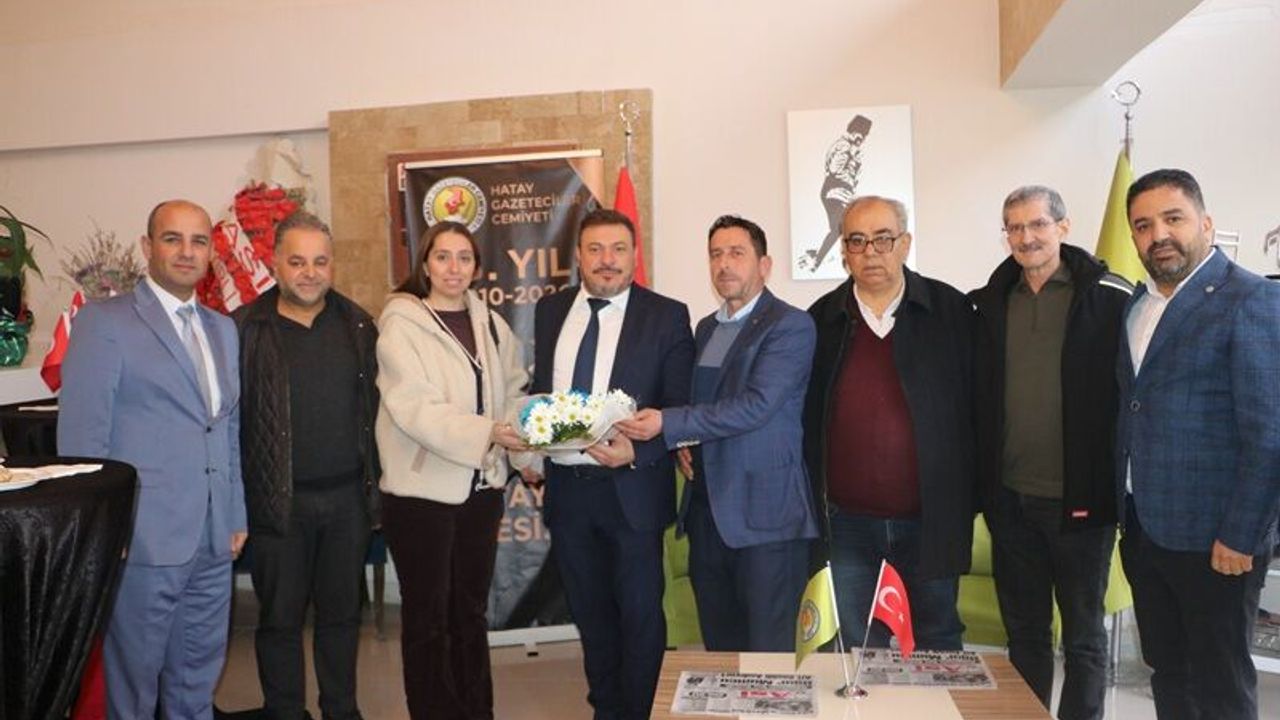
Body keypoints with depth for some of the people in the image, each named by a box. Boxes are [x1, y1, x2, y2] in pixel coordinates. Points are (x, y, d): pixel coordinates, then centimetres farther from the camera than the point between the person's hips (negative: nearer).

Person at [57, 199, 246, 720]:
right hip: (144, 537, -5)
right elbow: (81, 437, -9)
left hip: (213, 540, 6)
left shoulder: (223, 329, 14)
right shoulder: (103, 322, -6)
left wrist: (237, 516, 12)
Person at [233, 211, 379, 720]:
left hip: (348, 496, 3)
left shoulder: (357, 324, 5)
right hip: (278, 501, -2)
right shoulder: (245, 328, -5)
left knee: (342, 613, 15)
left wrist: (374, 483, 7)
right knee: (280, 619, 10)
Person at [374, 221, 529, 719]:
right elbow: (413, 408, -18)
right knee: (428, 616, 8)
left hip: (482, 485, 5)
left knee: (471, 610, 17)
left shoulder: (490, 323, 7)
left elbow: (514, 390, 12)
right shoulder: (401, 324, -8)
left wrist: (526, 439, -8)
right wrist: (488, 432, -26)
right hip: (422, 490, -5)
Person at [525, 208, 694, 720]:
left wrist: (637, 452, -22)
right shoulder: (550, 311, 8)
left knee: (640, 613, 8)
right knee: (589, 610, 18)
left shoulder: (666, 316, -6)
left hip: (631, 489, -4)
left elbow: (681, 406, -8)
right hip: (564, 485, 5)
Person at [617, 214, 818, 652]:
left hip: (765, 512, -7)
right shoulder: (706, 328, 16)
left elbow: (755, 405, -18)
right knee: (719, 647, 14)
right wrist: (684, 447, 3)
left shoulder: (790, 325, -8)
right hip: (707, 509, 7)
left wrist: (668, 424, -20)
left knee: (769, 652, 0)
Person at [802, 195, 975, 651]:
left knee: (937, 644, 15)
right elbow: (806, 418, 6)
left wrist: (971, 497, -3)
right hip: (848, 523, 1)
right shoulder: (822, 320, 1)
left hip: (931, 520, -1)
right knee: (857, 652, 14)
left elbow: (974, 406, -1)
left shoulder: (951, 311, -2)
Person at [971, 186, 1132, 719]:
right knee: (1023, 630, 16)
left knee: (1083, 634, 12)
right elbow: (978, 399, 9)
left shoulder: (1110, 298, -6)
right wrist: (984, 485, 4)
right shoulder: (990, 303, 6)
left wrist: (1119, 486, -10)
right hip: (1011, 500, 4)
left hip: (1079, 499, -3)